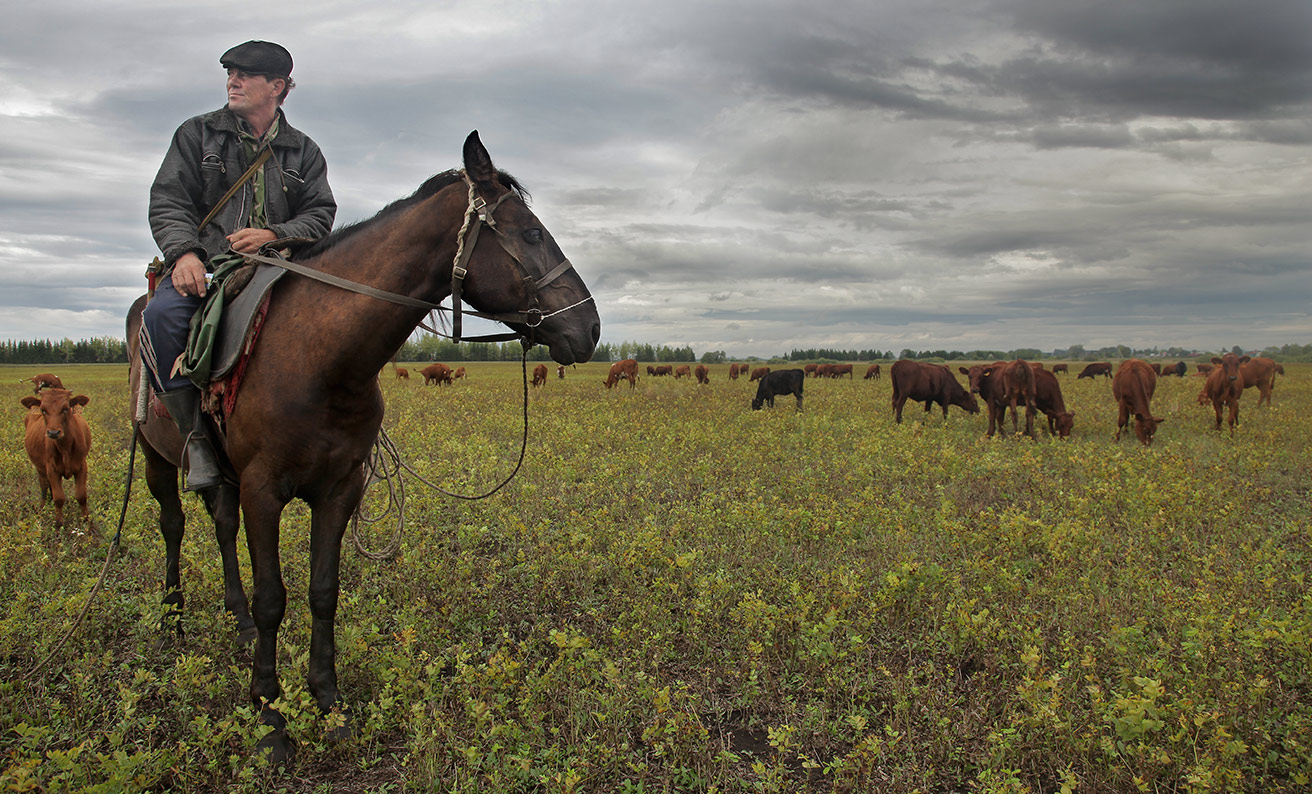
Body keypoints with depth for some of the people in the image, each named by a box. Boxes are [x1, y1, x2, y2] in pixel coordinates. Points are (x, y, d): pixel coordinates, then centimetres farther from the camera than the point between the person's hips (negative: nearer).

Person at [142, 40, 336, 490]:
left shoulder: (303, 152, 18)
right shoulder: (197, 134, 14)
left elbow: (320, 216, 9)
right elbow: (168, 201, 5)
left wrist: (274, 234, -13)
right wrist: (183, 251, -16)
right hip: (203, 264, -1)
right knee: (161, 316, -33)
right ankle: (197, 434, -24)